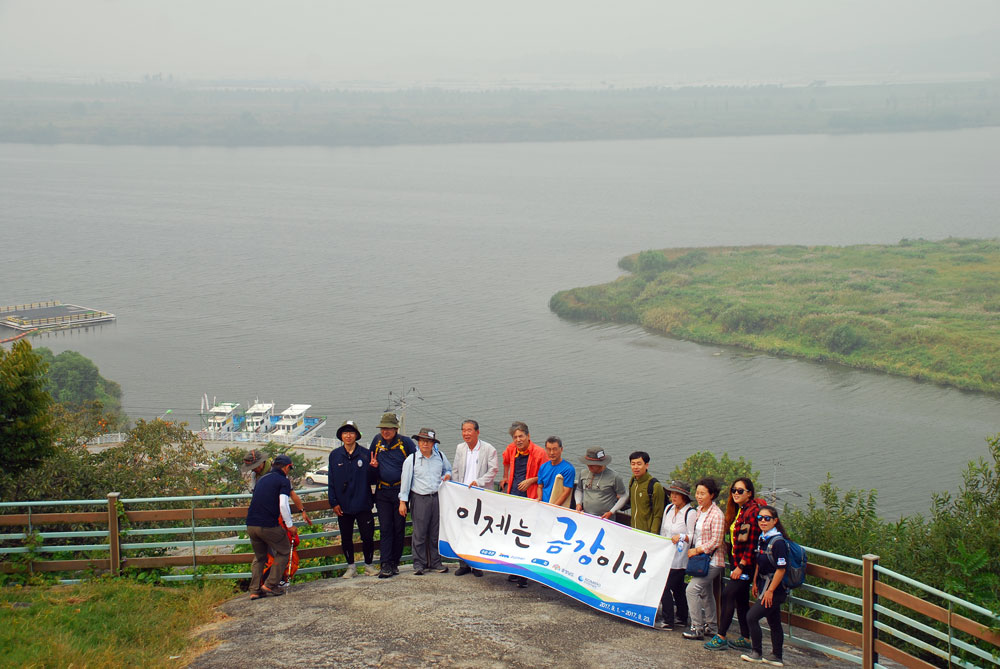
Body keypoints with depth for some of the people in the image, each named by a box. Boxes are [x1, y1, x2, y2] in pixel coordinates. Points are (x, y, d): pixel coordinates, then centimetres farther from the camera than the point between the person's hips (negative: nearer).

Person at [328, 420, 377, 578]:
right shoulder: (335, 455, 4)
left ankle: (368, 565, 17)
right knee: (346, 539, 8)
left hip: (362, 504, -1)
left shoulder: (365, 454, 0)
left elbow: (372, 479, 1)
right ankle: (351, 567, 21)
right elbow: (331, 481, 5)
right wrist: (333, 503, -1)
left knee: (367, 537, -1)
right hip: (343, 505, 2)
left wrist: (373, 468, -19)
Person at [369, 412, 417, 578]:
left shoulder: (405, 442, -4)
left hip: (400, 491, -2)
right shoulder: (377, 441, 6)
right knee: (385, 528, -4)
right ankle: (385, 565, -8)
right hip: (382, 492, 2)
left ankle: (394, 563, 12)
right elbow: (369, 460, 20)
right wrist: (373, 465, -3)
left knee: (399, 528, 4)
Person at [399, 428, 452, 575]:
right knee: (419, 533, -2)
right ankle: (419, 563, 7)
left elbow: (448, 469, 25)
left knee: (436, 532, 8)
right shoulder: (411, 459, -3)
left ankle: (435, 561, 19)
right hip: (419, 499, -3)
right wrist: (403, 502, -4)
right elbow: (405, 480, -1)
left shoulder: (440, 456, 7)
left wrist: (447, 475, 0)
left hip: (437, 498, 3)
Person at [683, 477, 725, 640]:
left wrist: (697, 550, -15)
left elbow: (716, 542, -19)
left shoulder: (716, 515, -17)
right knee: (705, 592, 17)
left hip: (711, 560, -9)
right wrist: (693, 550, 10)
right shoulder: (700, 510, 10)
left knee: (692, 589, -16)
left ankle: (697, 628, -10)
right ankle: (710, 626, 28)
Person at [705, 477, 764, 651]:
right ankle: (745, 639, 16)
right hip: (738, 563, 9)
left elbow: (752, 543, -19)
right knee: (740, 599, 11)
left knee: (728, 595, -11)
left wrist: (741, 566, -19)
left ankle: (721, 637, -6)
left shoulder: (753, 511, -16)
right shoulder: (738, 510, 13)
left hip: (746, 564, -9)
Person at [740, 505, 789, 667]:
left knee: (751, 617, -10)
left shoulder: (778, 542, -20)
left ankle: (757, 653, 2)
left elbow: (781, 569, -21)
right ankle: (776, 657, 21)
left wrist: (770, 590, -19)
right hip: (766, 586, 8)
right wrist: (755, 582, 17)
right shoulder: (762, 539, 8)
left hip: (775, 588, -8)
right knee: (774, 622, 14)